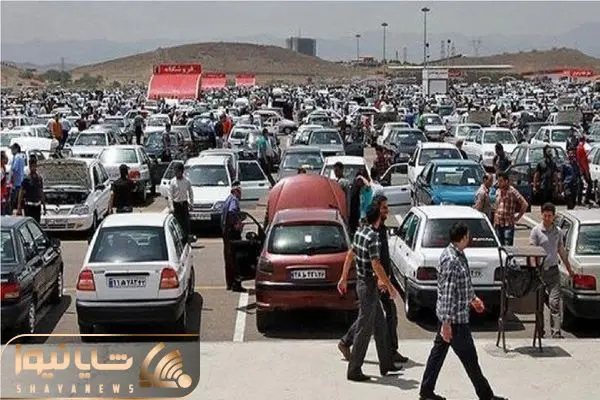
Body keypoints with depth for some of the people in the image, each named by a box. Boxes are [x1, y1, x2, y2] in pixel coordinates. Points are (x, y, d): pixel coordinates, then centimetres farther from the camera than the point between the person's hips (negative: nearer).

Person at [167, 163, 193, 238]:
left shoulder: (187, 181, 0)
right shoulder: (172, 182, -6)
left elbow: (190, 192, 12)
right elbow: (169, 195, -7)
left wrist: (191, 203, 9)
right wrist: (171, 207, -14)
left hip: (184, 204, 2)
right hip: (176, 204, -2)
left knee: (186, 222, -1)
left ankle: (186, 237, 7)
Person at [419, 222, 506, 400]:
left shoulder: (457, 255, 8)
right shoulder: (451, 260, -24)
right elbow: (447, 293, -25)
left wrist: (473, 298, 33)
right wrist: (446, 322, -25)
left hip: (448, 316, 10)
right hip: (455, 318, -10)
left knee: (439, 350, 14)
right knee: (469, 358, 3)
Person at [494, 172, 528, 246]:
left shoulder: (512, 191, -10)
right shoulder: (498, 191, 12)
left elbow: (525, 204, -11)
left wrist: (517, 217, -8)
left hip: (508, 225, -6)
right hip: (498, 224, 6)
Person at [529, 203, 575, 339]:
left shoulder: (558, 231, 9)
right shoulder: (536, 230, -3)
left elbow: (561, 251, 21)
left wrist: (569, 268, 26)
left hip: (553, 270, 2)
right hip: (540, 270, -2)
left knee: (554, 302, -7)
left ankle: (556, 332, -10)